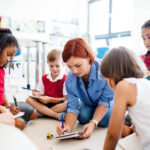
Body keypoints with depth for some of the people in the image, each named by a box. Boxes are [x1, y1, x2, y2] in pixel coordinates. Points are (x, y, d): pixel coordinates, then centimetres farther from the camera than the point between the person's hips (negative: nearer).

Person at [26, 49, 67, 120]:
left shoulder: (65, 79, -3)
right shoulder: (44, 78, 11)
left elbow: (66, 99, -9)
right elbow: (40, 94, 9)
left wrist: (50, 99, -18)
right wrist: (37, 95, -15)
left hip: (59, 104, -4)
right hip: (45, 103, 4)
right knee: (29, 99, -19)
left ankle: (40, 113, -27)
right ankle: (57, 115, -30)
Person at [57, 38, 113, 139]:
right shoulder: (70, 79, -25)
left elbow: (105, 101, -29)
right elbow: (73, 107, -23)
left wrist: (93, 123, -43)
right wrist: (68, 126, -44)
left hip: (109, 101, -2)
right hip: (89, 105, 3)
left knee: (105, 120, -28)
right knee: (83, 116, -25)